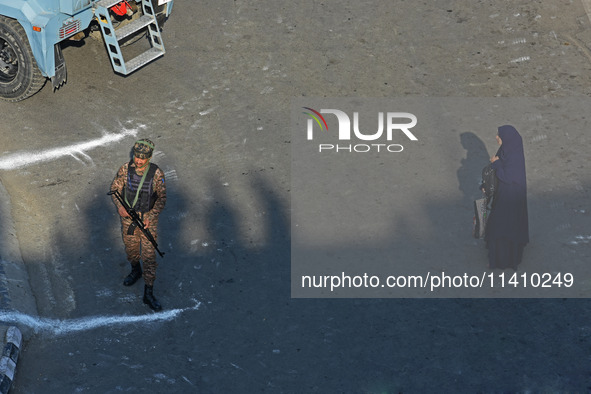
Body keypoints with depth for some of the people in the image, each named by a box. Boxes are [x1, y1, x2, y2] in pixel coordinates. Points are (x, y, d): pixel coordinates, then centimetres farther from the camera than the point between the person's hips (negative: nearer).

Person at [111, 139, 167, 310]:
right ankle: (135, 271, 54)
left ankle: (149, 294, 6)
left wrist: (151, 217, -26)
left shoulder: (157, 173, -20)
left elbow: (161, 198, -12)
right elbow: (115, 188, -3)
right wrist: (119, 206, -22)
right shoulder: (125, 169, -14)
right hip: (128, 217, 2)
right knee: (131, 247, 22)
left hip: (148, 219, -2)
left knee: (149, 255, -2)